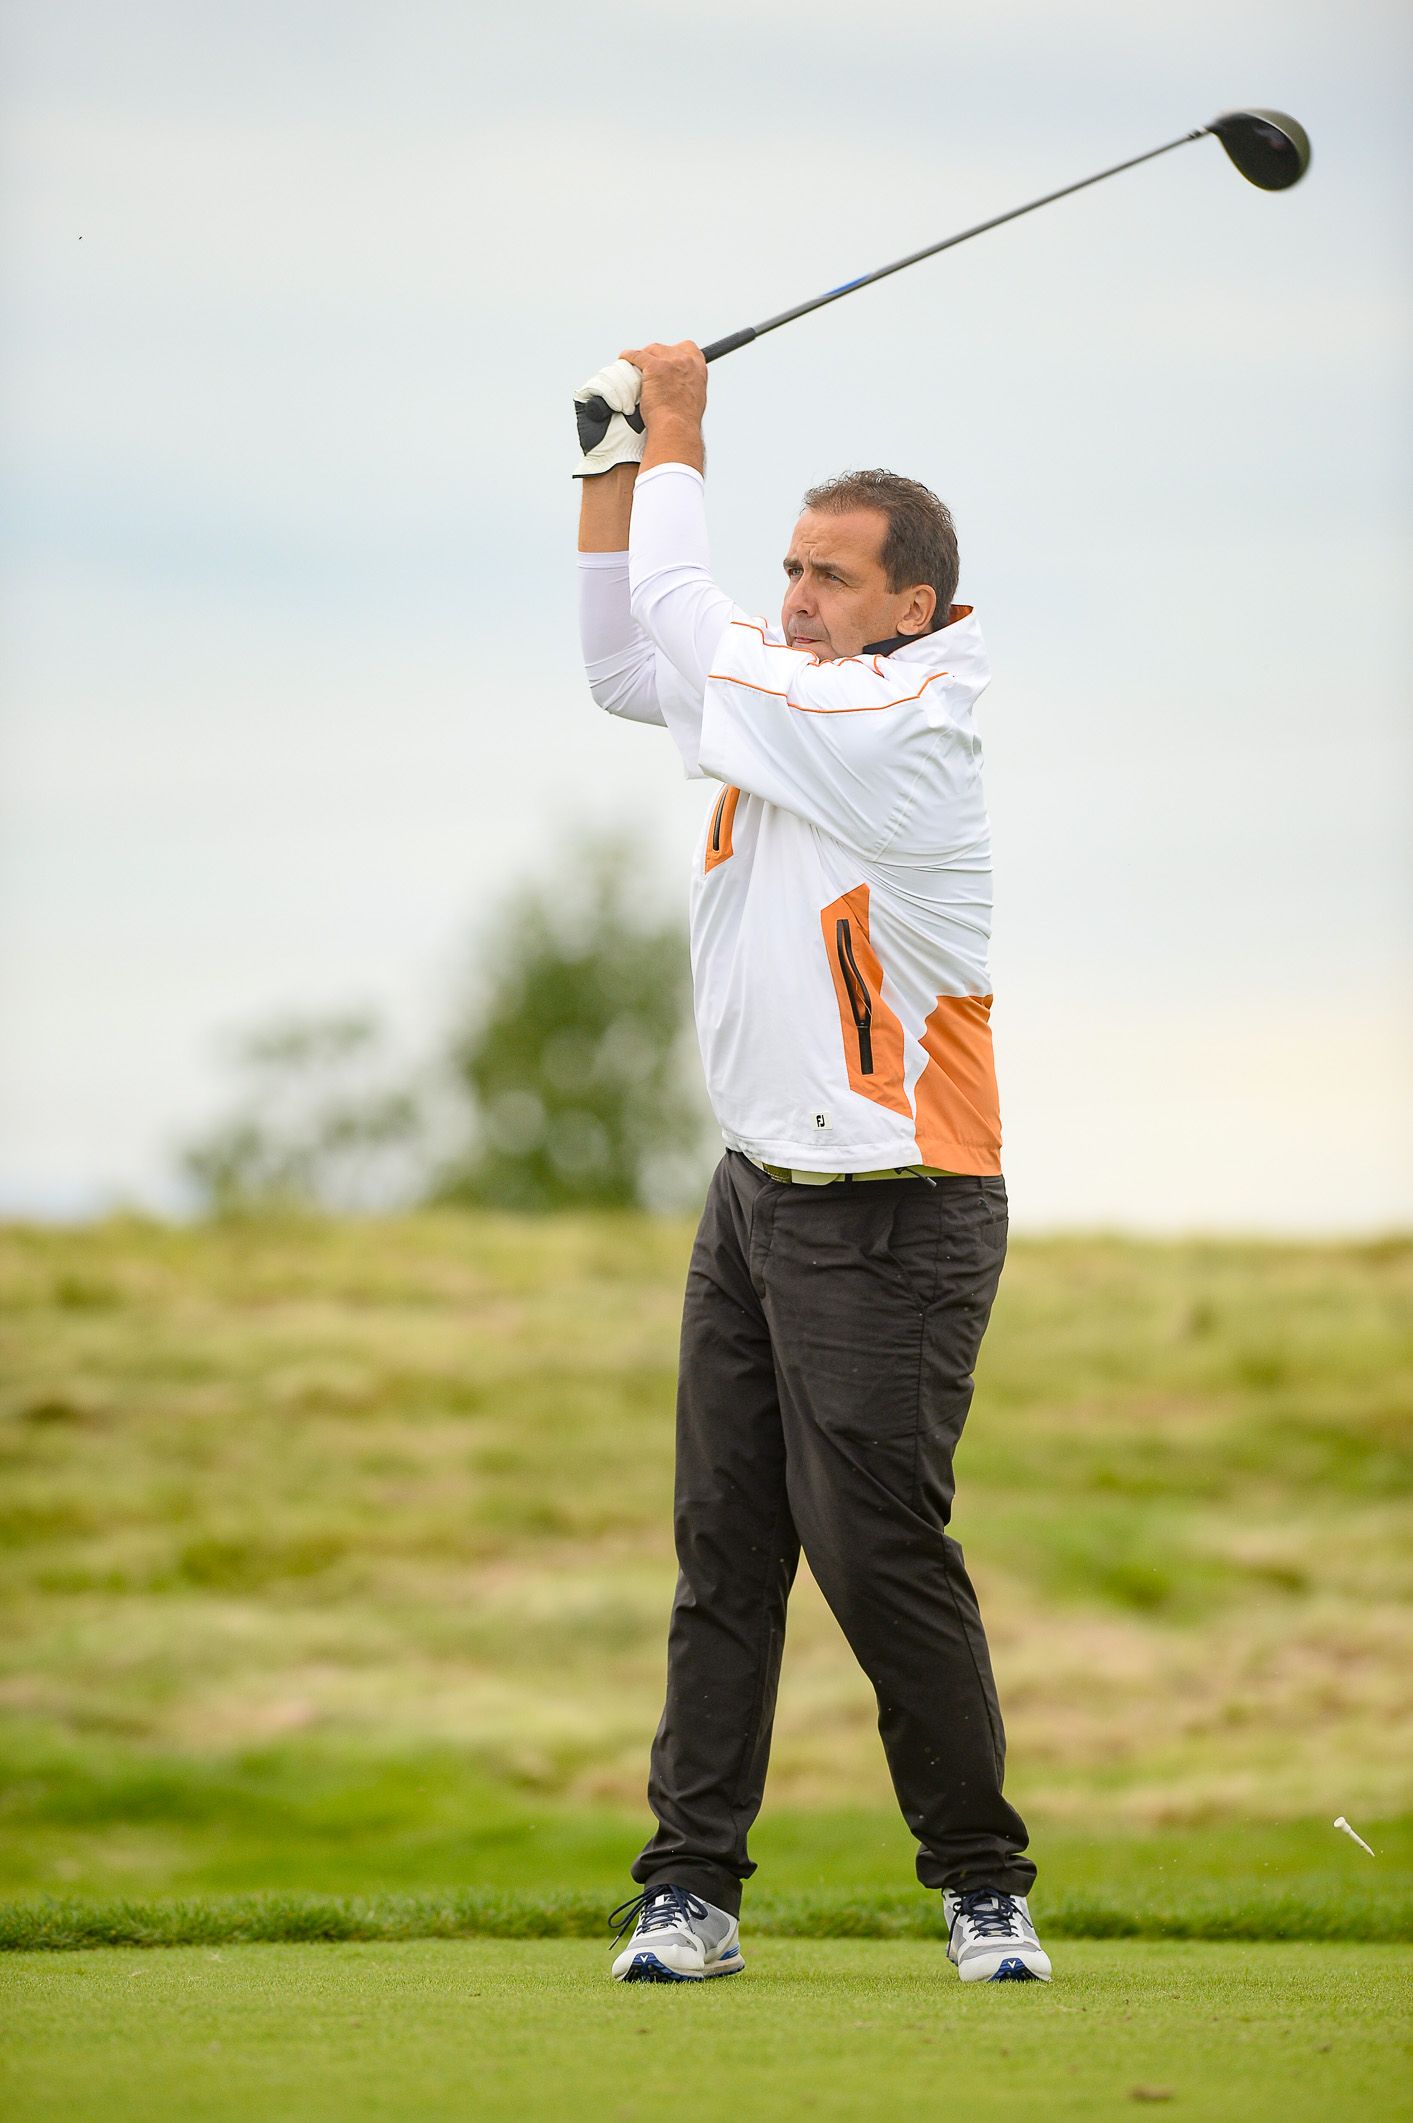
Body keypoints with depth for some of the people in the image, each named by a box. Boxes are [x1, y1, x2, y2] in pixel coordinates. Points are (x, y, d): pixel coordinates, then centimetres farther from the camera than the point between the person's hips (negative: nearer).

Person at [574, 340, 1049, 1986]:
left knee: (878, 1548, -9)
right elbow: (631, 662, 19)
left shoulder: (901, 725, -17)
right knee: (723, 1547, 3)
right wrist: (619, 465, 7)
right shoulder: (790, 691, 9)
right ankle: (690, 1892, 3)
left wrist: (680, 441, -6)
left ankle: (982, 1882, 5)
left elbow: (685, 631, -17)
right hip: (758, 1193, 8)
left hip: (891, 1218, -8)